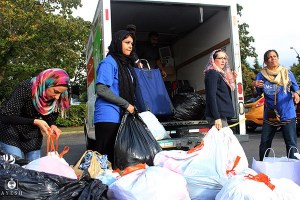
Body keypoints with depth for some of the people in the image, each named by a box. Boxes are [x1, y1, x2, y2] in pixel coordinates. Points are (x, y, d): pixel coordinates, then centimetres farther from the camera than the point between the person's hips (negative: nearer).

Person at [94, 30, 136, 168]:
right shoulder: (109, 62, -7)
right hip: (108, 116, -8)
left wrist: (131, 107, 11)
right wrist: (126, 104, -12)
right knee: (105, 154, -3)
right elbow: (101, 90, -17)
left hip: (121, 116, 8)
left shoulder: (126, 64, 19)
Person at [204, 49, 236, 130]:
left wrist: (232, 81, 11)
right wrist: (217, 117, -23)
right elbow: (211, 96, -18)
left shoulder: (221, 73, 19)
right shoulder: (212, 73, -8)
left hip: (222, 114, 10)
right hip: (217, 115, -10)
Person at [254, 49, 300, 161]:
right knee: (264, 143, 10)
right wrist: (255, 87, -16)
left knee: (291, 143, -2)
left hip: (287, 114, -1)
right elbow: (258, 94, 6)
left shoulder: (287, 73, 2)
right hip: (269, 115, 2)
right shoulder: (261, 75, 1)